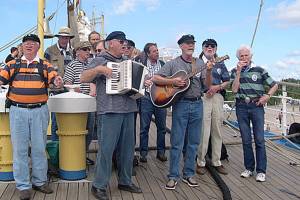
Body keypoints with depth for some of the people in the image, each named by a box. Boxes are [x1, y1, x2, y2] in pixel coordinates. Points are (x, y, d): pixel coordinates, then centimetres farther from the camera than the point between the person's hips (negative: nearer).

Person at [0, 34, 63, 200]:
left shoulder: (45, 65, 7)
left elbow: (55, 79, -6)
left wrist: (58, 82, -28)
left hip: (39, 111, 0)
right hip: (18, 111, 0)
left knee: (39, 148, 8)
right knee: (20, 149, 4)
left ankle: (39, 181, 22)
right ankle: (23, 185, 14)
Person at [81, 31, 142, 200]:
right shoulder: (100, 60, 0)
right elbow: (83, 78, -8)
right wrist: (98, 69, -22)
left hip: (128, 110, 7)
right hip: (109, 111, -6)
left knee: (127, 148, 12)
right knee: (106, 149, -4)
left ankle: (125, 181, 25)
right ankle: (99, 186, 8)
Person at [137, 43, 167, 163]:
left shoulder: (163, 64, 11)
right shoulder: (142, 64, 2)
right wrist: (143, 82, -17)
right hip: (146, 98, -2)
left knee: (162, 127, 7)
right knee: (144, 127, 2)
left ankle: (161, 151, 19)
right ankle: (143, 153, 13)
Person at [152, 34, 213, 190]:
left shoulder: (200, 63, 9)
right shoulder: (173, 63, 1)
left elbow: (208, 85, 3)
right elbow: (155, 79, -4)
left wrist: (209, 71, -15)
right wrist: (172, 81, -15)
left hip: (197, 104, 3)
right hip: (180, 104, -3)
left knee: (193, 142, 9)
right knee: (177, 143, 0)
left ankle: (188, 174, 21)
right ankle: (173, 176, 10)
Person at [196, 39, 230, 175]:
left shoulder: (220, 64, 18)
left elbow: (227, 81, 17)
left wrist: (218, 87, -2)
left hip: (217, 97, 4)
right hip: (202, 97, -4)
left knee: (217, 131, 6)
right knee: (203, 132, -7)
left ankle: (216, 162, 16)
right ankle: (201, 162, 4)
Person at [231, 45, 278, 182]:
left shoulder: (259, 70, 4)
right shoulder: (235, 71, 8)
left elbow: (274, 85, 8)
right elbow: (234, 90, -6)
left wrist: (267, 96, -8)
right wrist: (239, 71, -10)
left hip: (256, 106, -1)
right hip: (241, 107, 2)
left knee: (259, 139, -4)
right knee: (246, 140, 7)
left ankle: (261, 171, 4)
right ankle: (249, 168, 17)